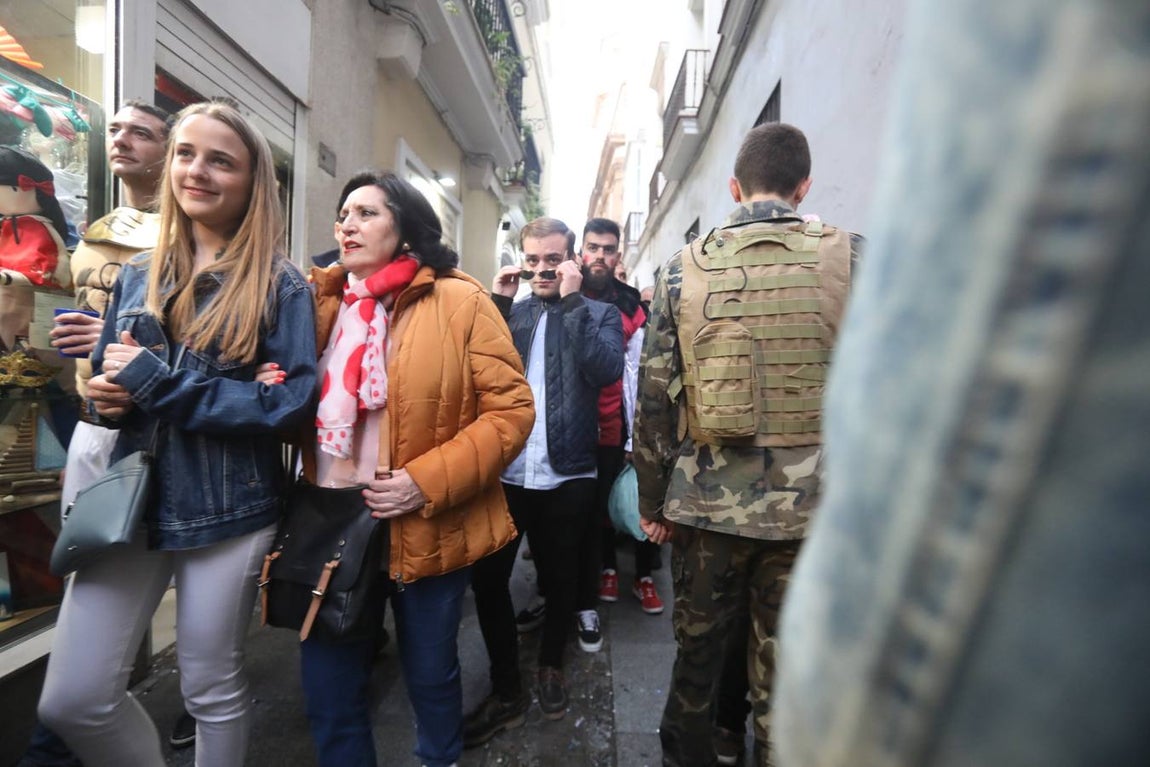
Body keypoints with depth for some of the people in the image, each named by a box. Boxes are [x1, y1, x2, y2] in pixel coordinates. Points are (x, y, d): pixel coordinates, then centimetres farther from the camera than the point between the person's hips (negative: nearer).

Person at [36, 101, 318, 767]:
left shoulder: (280, 285, -7)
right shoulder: (139, 276, 9)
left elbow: (294, 401, -17)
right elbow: (106, 378, 16)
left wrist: (158, 383, -18)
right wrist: (107, 395, -8)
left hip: (229, 510, -4)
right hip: (131, 499, 5)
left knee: (212, 689, 13)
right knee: (72, 700, 9)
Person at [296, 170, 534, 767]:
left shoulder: (460, 302, -9)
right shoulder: (318, 300, 6)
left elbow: (511, 408, -12)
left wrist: (428, 482, -19)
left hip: (428, 527, -3)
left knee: (429, 671, 17)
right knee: (327, 682, 14)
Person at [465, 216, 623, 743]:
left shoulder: (598, 313, 3)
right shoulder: (509, 311, 11)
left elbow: (607, 369, -16)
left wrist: (573, 300, -15)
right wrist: (498, 302, -7)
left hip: (566, 476, -2)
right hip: (503, 472, 2)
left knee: (560, 579, 15)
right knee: (487, 579, 6)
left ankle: (551, 667, 41)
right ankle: (506, 690, 27)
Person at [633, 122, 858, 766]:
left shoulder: (683, 268, -2)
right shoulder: (852, 258, -4)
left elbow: (655, 399, -2)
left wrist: (652, 501, 8)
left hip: (707, 503, 1)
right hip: (811, 506, 0)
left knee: (697, 653, 20)